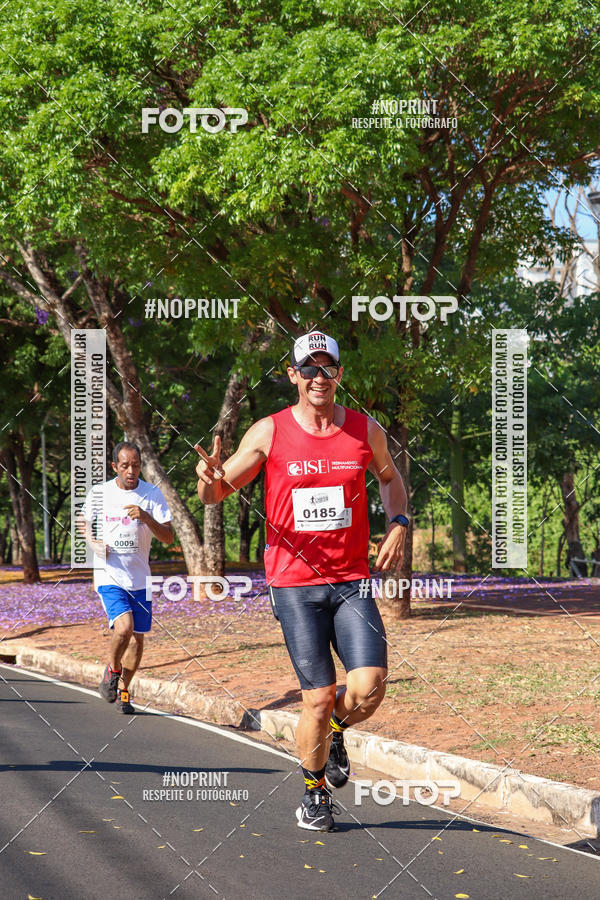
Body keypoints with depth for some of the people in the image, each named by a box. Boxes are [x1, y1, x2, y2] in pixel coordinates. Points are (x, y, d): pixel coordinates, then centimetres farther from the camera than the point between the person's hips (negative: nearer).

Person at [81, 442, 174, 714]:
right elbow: (85, 524, 16)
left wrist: (146, 518, -25)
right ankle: (111, 671, 7)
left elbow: (168, 537, -8)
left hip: (139, 579, 2)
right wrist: (93, 542, -5)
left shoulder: (152, 494, -3)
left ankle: (123, 689, 28)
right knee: (124, 627, -22)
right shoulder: (98, 493, -2)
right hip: (109, 576, -2)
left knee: (137, 638, 7)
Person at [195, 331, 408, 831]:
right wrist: (210, 481, -20)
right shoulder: (269, 432, -2)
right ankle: (314, 794, 21)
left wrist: (398, 524, 8)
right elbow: (216, 493, 4)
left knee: (370, 687, -14)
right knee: (319, 697, -5)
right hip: (294, 583, -2)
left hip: (352, 582, 2)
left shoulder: (366, 429, 5)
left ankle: (335, 731, 23)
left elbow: (390, 478, 25)